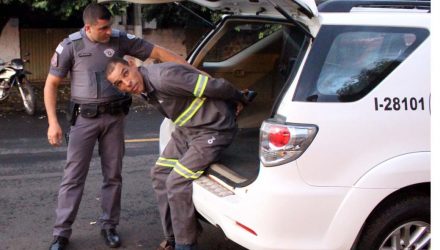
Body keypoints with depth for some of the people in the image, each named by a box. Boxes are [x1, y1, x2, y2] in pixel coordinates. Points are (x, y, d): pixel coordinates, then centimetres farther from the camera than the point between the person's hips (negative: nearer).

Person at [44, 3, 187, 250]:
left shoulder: (120, 39, -2)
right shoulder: (70, 46, -6)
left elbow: (158, 52, 0)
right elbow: (51, 85, 0)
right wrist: (53, 122, -8)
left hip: (114, 117, 2)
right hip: (84, 117, -2)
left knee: (113, 175, 8)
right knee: (74, 176, -1)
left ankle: (109, 226, 22)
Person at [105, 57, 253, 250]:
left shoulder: (163, 77, -29)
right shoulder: (144, 88, 2)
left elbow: (216, 86, -24)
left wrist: (240, 99, -4)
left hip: (212, 129, -9)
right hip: (186, 129, 9)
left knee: (176, 182, -13)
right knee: (160, 174, 11)